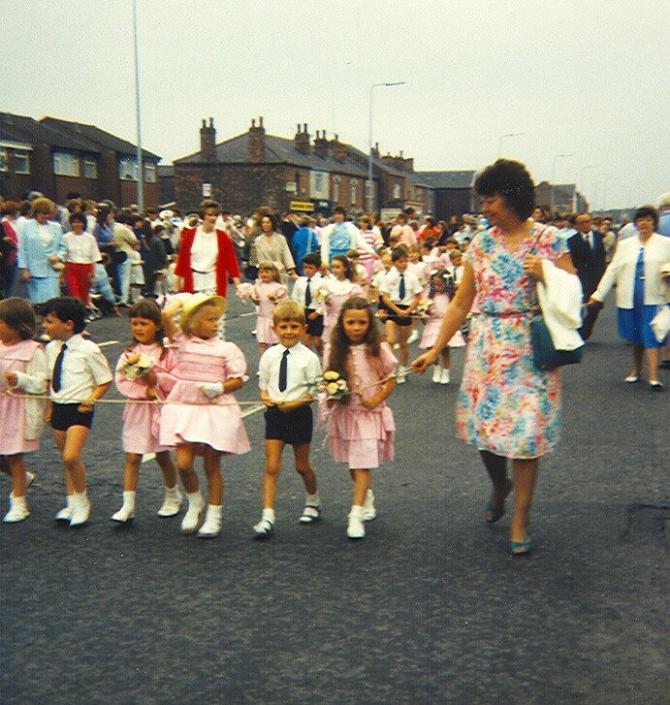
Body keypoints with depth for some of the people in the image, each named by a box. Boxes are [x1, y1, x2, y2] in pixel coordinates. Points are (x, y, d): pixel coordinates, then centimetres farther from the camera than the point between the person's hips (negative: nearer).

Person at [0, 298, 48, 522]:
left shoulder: (32, 350, -12)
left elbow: (41, 384, -15)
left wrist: (21, 379, -29)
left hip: (19, 407, -5)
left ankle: (19, 502, 17)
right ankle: (22, 478, 37)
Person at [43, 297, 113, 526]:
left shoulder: (88, 350, -13)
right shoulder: (51, 348, 5)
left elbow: (105, 381, -5)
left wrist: (91, 400, -14)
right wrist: (49, 405, 12)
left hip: (79, 409, -7)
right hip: (58, 407, 7)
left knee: (71, 457, -18)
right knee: (66, 458, 15)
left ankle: (81, 502, 3)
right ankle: (72, 503, 28)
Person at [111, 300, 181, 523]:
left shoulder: (166, 352, -6)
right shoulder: (129, 353, 1)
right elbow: (120, 380, -8)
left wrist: (157, 378, -23)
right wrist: (144, 391, -18)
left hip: (160, 409, -2)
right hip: (136, 410, 2)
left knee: (162, 455, 13)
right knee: (132, 458, -1)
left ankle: (173, 496, 33)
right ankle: (128, 506, 4)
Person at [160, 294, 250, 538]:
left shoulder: (227, 348, 0)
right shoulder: (182, 342, 3)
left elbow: (238, 380, -1)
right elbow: (166, 316, -10)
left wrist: (220, 387, -17)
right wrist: (181, 300, 5)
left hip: (216, 410, -1)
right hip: (184, 408, 1)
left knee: (212, 466, 5)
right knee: (183, 463, -8)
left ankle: (214, 516, 19)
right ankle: (194, 503, 21)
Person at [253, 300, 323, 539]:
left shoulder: (308, 358, -8)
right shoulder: (269, 356, 2)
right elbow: (263, 385, 11)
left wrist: (295, 403, -19)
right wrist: (266, 397, -10)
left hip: (299, 414, -2)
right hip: (275, 414, 2)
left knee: (302, 466, 13)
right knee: (271, 466, -4)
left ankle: (313, 502, 40)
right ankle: (267, 518, -3)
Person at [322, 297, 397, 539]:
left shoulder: (378, 350, -8)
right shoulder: (333, 350, -2)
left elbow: (391, 380, 0)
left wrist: (377, 399, -14)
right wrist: (330, 397, -13)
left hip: (369, 414, -3)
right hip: (343, 413, 3)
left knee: (362, 465, -9)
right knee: (354, 465, 17)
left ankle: (356, 515, -8)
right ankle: (367, 497, 41)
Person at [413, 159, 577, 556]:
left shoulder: (549, 240, -2)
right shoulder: (482, 243, 7)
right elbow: (462, 303, 9)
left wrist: (544, 276, -17)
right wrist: (435, 350, 7)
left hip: (531, 349, -3)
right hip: (487, 349, 3)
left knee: (525, 433, -3)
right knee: (484, 424, 6)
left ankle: (520, 523, 12)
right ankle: (500, 485, 39)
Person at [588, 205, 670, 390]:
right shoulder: (625, 245, 10)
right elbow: (613, 270, 8)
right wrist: (598, 294, 3)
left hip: (653, 299, -3)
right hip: (630, 299, 3)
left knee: (652, 336, -7)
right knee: (635, 337, 12)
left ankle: (654, 377, -8)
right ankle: (636, 370, 28)